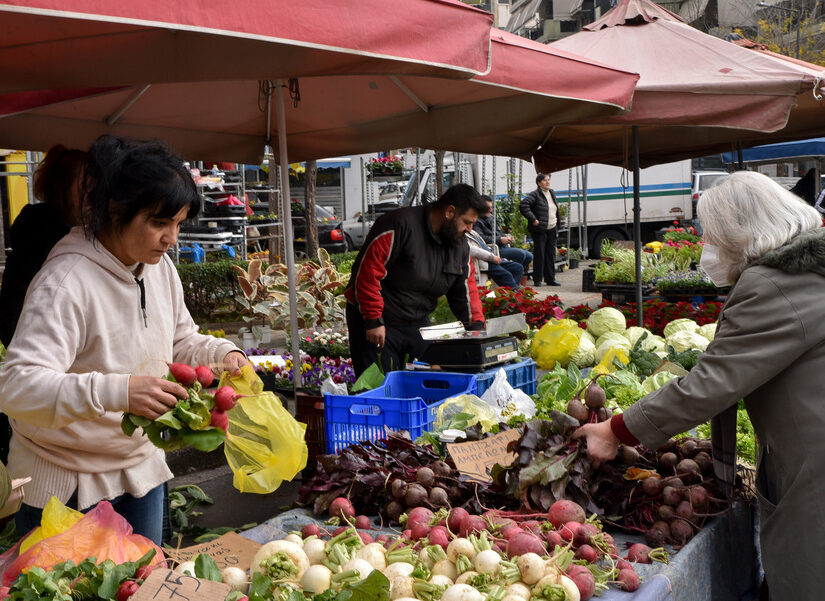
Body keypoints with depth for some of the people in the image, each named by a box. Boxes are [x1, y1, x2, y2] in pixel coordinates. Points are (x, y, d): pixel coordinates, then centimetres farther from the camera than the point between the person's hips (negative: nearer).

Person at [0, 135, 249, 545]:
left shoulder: (159, 267, 1)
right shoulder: (65, 282, -25)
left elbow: (182, 342, 14)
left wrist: (222, 353, -8)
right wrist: (118, 391, -46)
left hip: (141, 465, 7)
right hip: (68, 484, -7)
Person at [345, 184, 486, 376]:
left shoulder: (460, 246, 3)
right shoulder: (401, 225, -22)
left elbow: (465, 291, 10)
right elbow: (367, 272, -24)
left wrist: (477, 326, -5)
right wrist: (373, 321, -23)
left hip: (418, 323, 7)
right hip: (378, 325, -7)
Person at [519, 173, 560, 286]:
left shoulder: (552, 193, 15)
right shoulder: (535, 194, -10)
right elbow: (523, 205, -21)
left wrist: (556, 220, 21)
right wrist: (533, 219, -21)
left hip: (552, 230, 7)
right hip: (540, 230, -7)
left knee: (551, 254, 9)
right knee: (539, 254, -4)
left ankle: (550, 279, 16)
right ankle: (537, 280, 4)